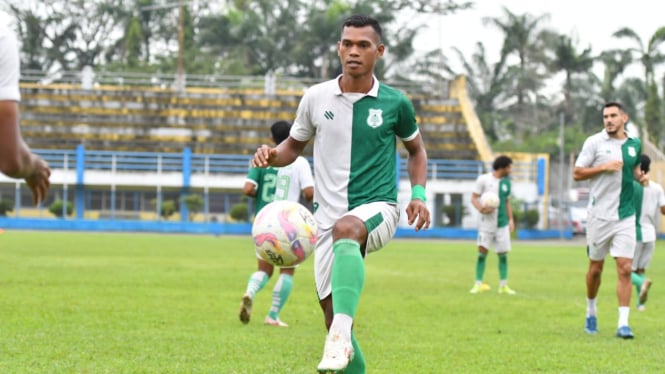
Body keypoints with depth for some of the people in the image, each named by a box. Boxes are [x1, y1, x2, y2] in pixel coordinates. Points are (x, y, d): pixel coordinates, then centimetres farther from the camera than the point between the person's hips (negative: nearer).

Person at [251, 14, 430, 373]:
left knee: (345, 229, -39)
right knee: (332, 313, -2)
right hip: (327, 216, 4)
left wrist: (419, 194, 2)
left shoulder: (395, 103, 0)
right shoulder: (316, 97, 3)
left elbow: (416, 149, 17)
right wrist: (272, 155, -6)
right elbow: (294, 145, 17)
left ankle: (340, 337, -52)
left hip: (377, 209, -3)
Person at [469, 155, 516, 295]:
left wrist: (511, 219, 10)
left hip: (502, 224, 4)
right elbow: (474, 198, -3)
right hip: (487, 222, -4)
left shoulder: (506, 182, 10)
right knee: (482, 252, -6)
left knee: (503, 255, 3)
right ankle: (478, 284, 1)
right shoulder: (483, 179, -4)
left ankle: (503, 285, 10)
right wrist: (481, 208, -22)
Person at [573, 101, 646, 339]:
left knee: (625, 268, -8)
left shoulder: (634, 144, 9)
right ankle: (591, 312, 31)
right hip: (600, 215, -2)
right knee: (595, 267, 8)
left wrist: (640, 177, 4)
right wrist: (604, 167, -15)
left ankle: (623, 324, -8)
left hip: (626, 216, 2)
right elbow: (577, 174, -4)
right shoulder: (594, 142, -3)